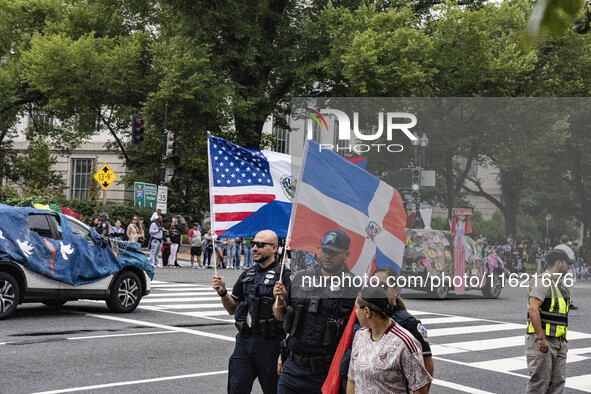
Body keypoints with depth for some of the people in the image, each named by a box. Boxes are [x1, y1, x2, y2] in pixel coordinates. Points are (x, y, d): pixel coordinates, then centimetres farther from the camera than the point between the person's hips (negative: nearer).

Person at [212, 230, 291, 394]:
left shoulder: (284, 276, -7)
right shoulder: (247, 274, 13)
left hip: (270, 344, -5)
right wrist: (222, 292, 1)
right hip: (244, 341, 5)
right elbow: (232, 309, 17)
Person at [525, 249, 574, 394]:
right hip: (542, 341, -9)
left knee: (558, 382, 7)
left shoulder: (559, 284, 19)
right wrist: (541, 338, -26)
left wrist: (563, 342, 22)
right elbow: (533, 310, -22)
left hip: (558, 341, 9)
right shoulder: (542, 282, -12)